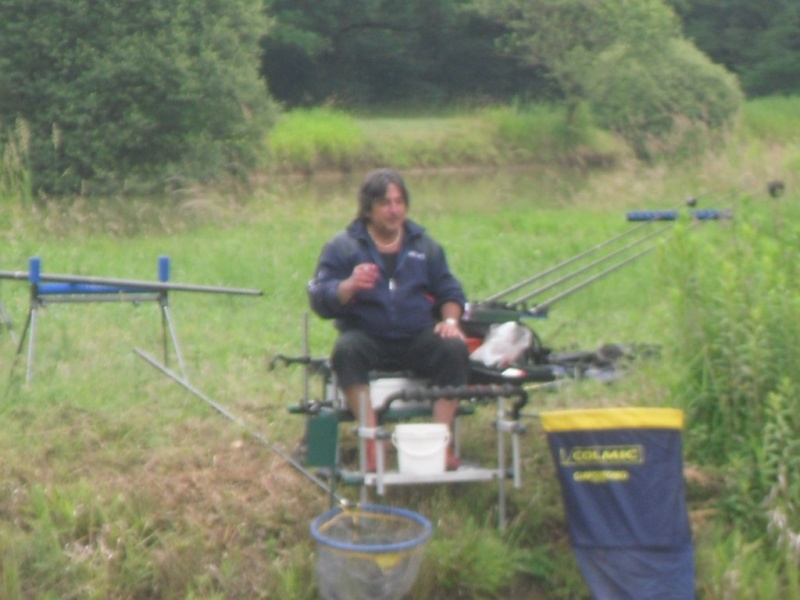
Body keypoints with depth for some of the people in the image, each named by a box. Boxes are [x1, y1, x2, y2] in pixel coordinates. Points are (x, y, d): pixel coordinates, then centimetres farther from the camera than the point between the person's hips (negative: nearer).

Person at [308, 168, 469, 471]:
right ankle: (372, 441, -36)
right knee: (346, 350, -35)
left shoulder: (424, 244, 14)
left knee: (455, 349, -27)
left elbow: (449, 290, 16)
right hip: (367, 338, -2)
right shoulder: (342, 246, 3)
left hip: (418, 337, 2)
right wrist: (349, 285, -27)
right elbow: (320, 300, -6)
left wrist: (450, 320, -5)